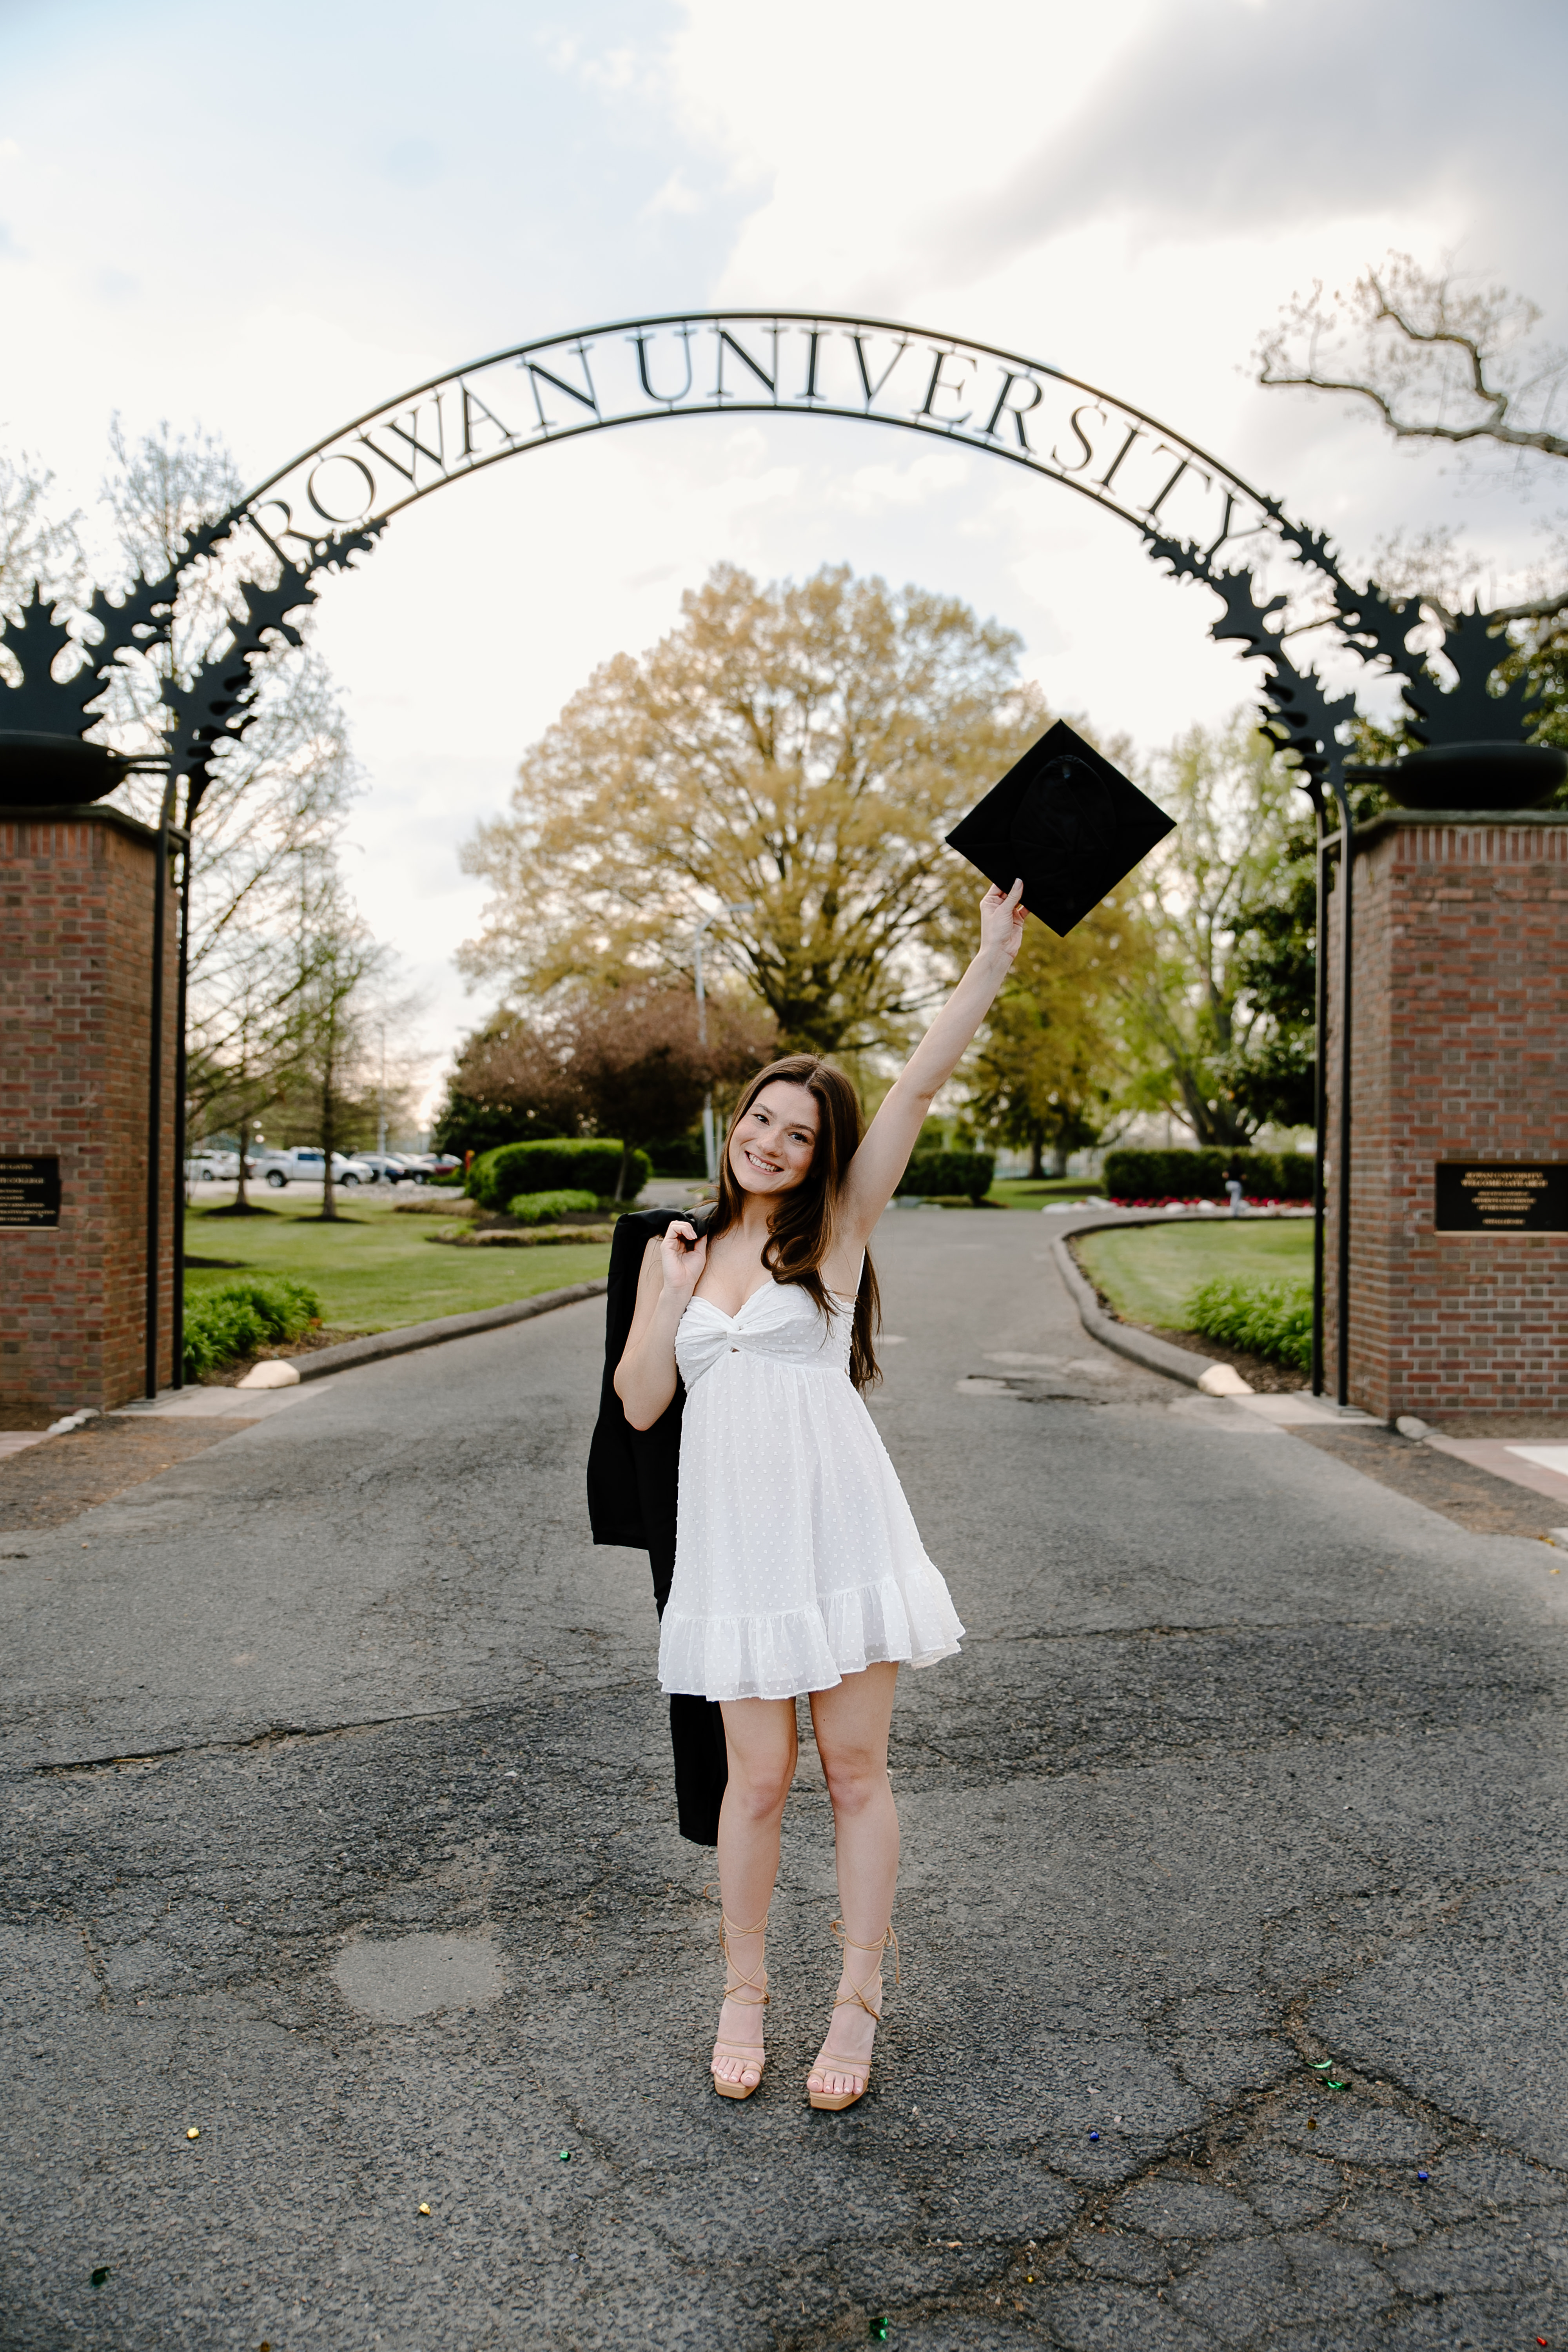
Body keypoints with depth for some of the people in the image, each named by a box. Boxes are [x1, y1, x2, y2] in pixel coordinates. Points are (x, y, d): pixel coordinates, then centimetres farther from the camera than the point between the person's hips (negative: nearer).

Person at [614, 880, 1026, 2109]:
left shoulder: (836, 1227, 3)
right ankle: (744, 1991, 25)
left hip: (839, 1520, -2)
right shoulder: (677, 1249, 11)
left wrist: (996, 955, -9)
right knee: (760, 1774, 6)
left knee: (856, 1767, 5)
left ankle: (859, 1999, 20)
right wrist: (671, 1292, -3)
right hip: (733, 1533, 2)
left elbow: (920, 1085, -5)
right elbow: (639, 1404, 7)